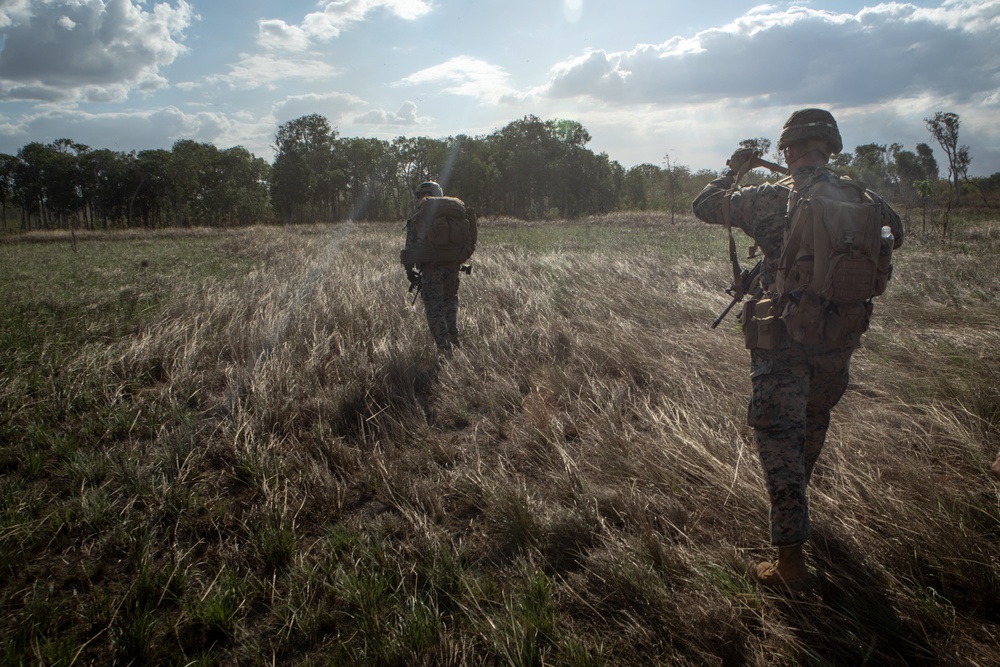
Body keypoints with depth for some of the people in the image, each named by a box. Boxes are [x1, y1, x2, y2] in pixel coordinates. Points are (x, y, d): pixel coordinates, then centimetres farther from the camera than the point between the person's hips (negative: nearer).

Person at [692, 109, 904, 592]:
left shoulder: (767, 199, -12)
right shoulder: (861, 199, -2)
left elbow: (703, 206, 2)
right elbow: (896, 234, 18)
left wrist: (734, 169, 18)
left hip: (782, 339, -4)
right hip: (840, 339, 4)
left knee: (778, 435, 1)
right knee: (814, 420, 26)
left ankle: (791, 562, 2)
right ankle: (795, 498, 52)